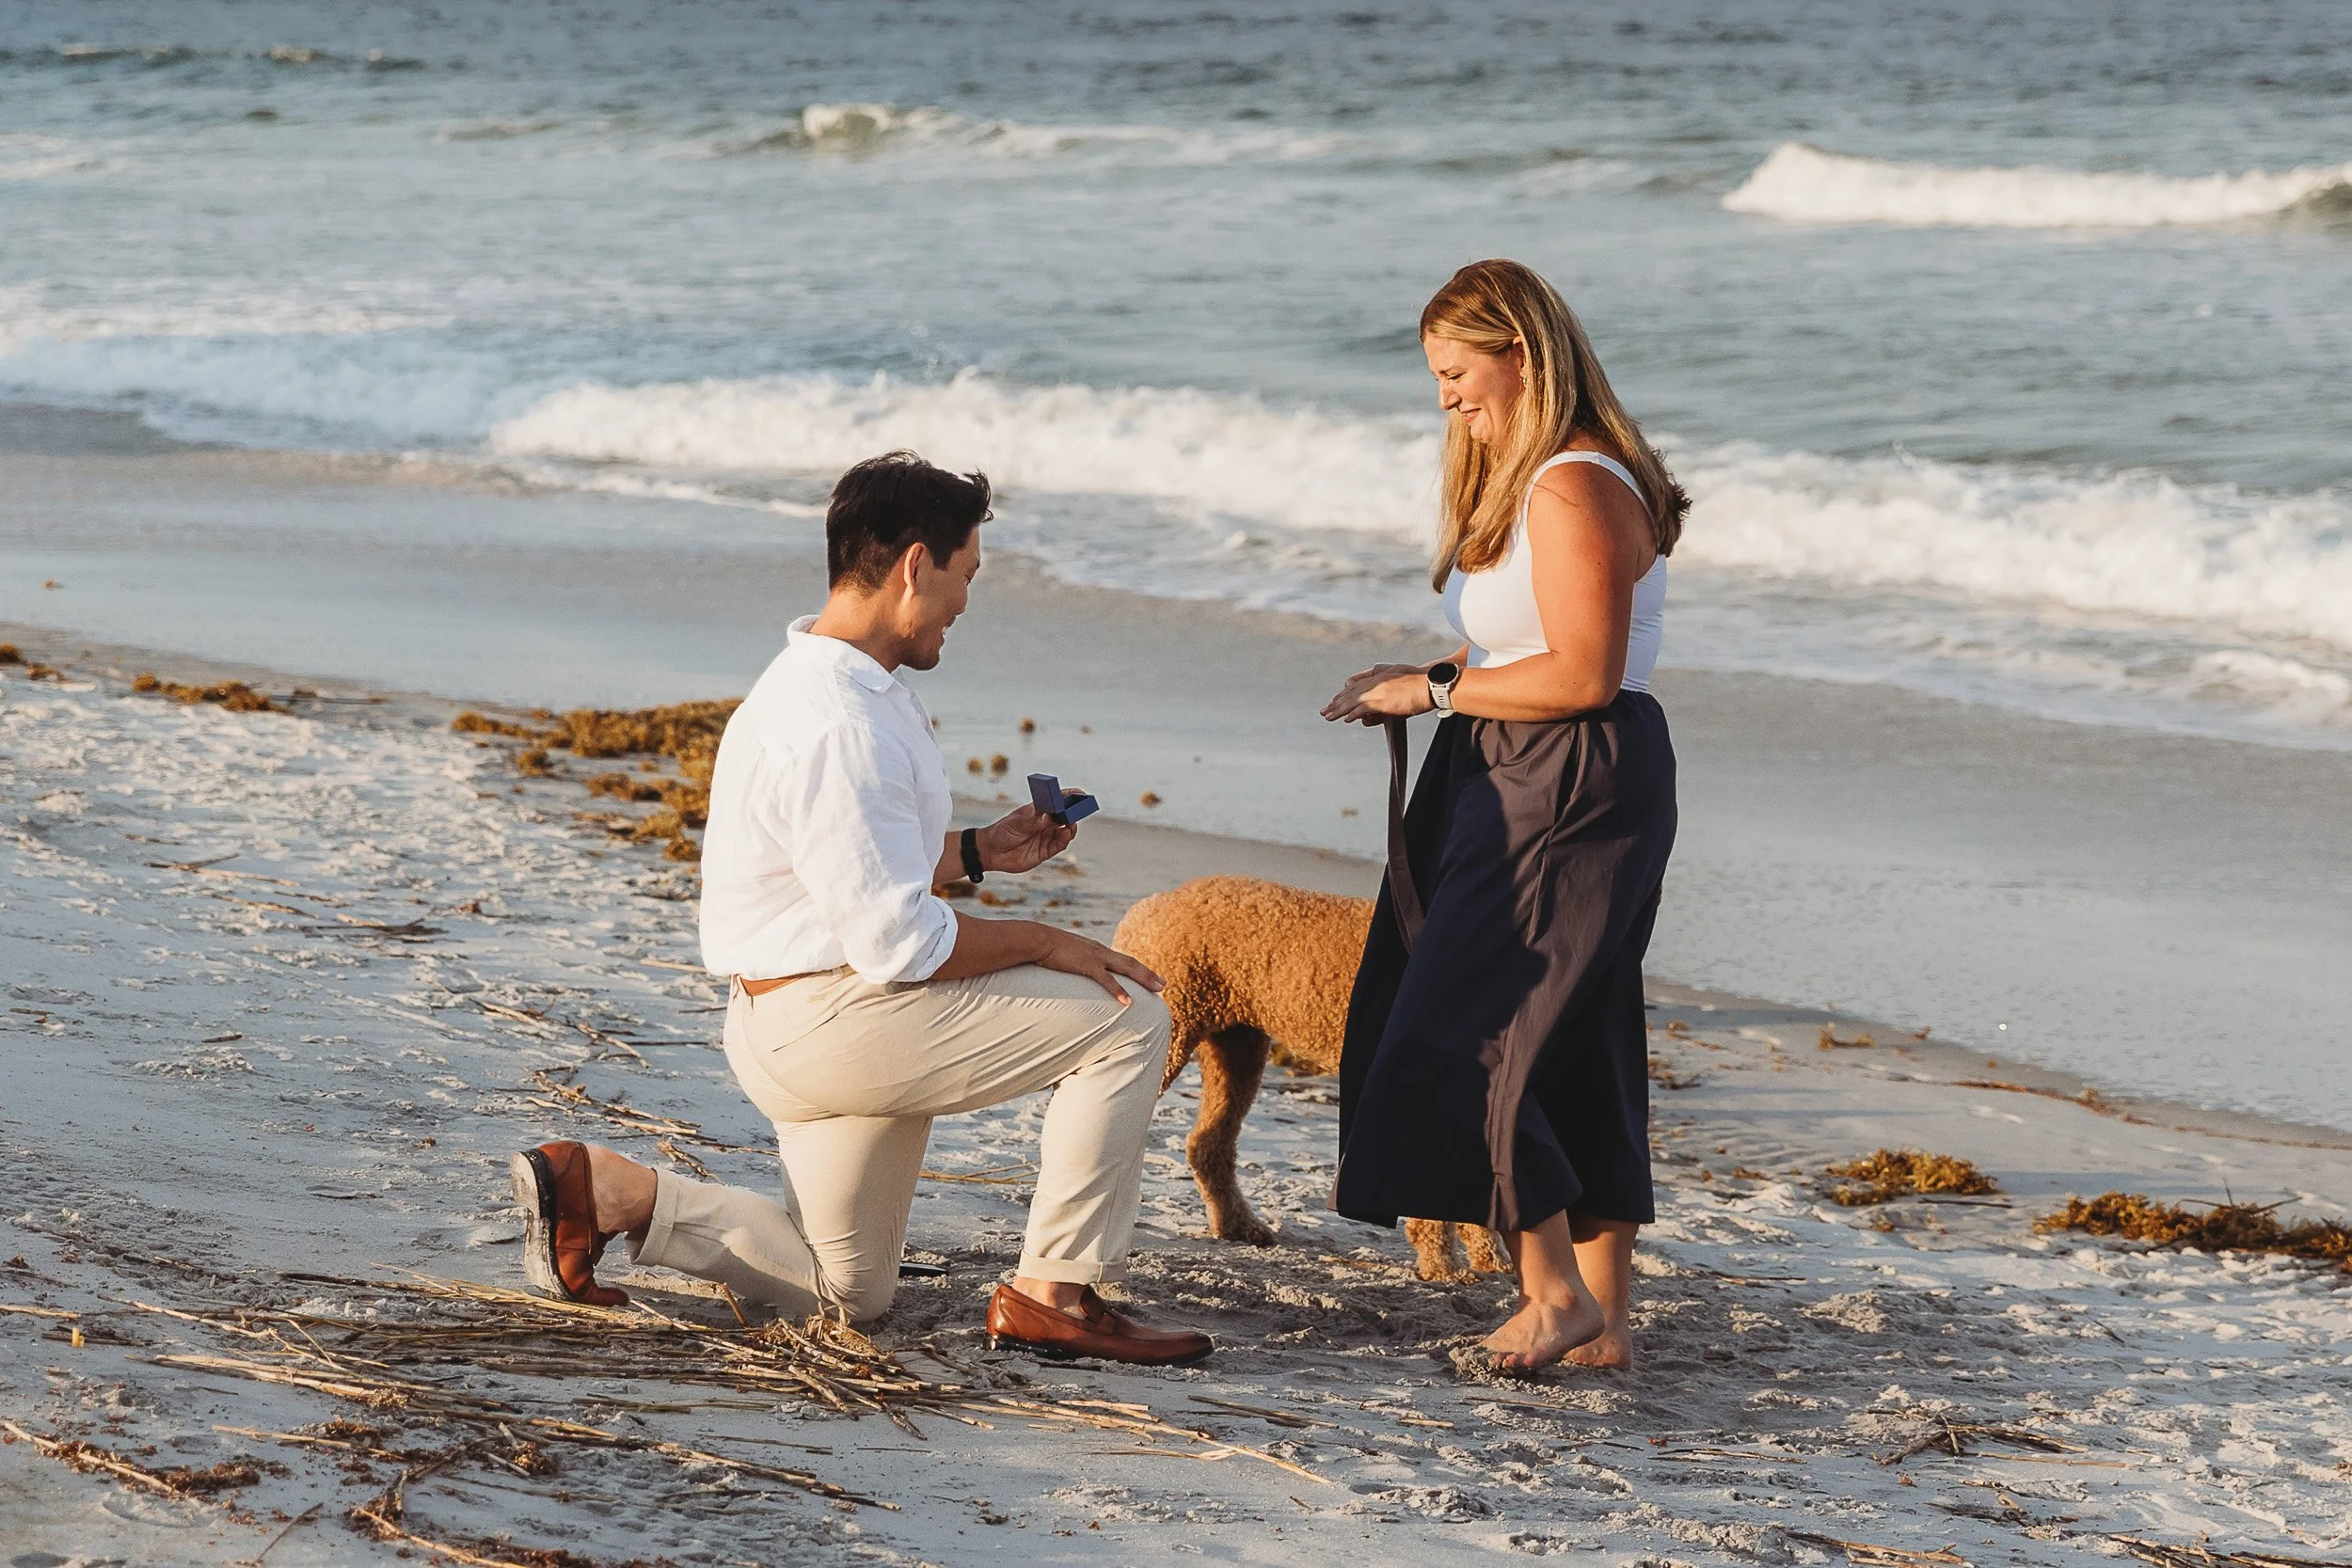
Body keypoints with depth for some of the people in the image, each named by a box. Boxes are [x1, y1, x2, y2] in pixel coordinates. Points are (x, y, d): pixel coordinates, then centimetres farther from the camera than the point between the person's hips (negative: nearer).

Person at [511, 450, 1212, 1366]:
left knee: (846, 1289, 22)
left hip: (795, 1028, 11)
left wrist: (978, 851, 15)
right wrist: (1048, 945, -14)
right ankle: (1052, 1295, -7)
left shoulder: (824, 683, 9)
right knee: (1127, 1019, -12)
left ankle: (608, 1194, 12)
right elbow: (900, 941, -25)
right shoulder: (837, 727, -25)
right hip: (831, 1019, -11)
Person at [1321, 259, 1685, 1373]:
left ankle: (1556, 1293, -2)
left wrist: (1438, 691, -14)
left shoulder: (1576, 489, -17)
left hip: (1573, 791, -11)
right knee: (1574, 1053, 11)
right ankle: (1604, 1316, 14)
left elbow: (1583, 675, -22)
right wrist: (1435, 684, 3)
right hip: (1517, 782, 11)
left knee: (1466, 1039, -8)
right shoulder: (1520, 480, 17)